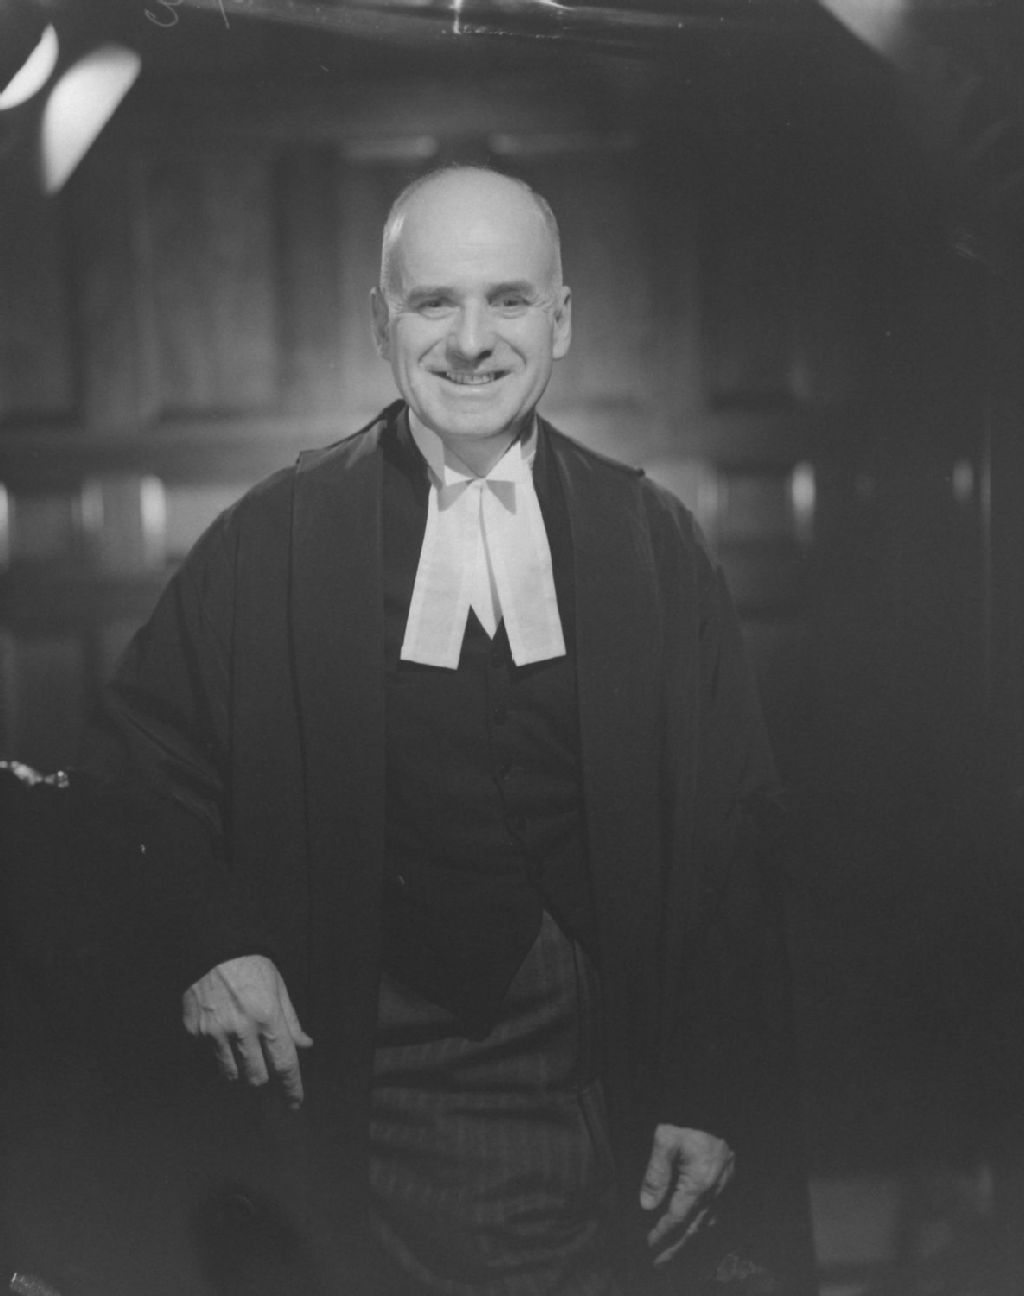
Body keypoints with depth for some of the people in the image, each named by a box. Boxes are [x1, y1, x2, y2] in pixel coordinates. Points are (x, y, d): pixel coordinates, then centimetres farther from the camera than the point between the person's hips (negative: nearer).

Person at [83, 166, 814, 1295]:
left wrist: (713, 1093, -2)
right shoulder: (274, 541, -3)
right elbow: (137, 759, 5)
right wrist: (210, 940, -10)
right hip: (372, 1070, -1)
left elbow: (729, 841, 1)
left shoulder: (651, 544, 0)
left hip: (606, 1079, 1)